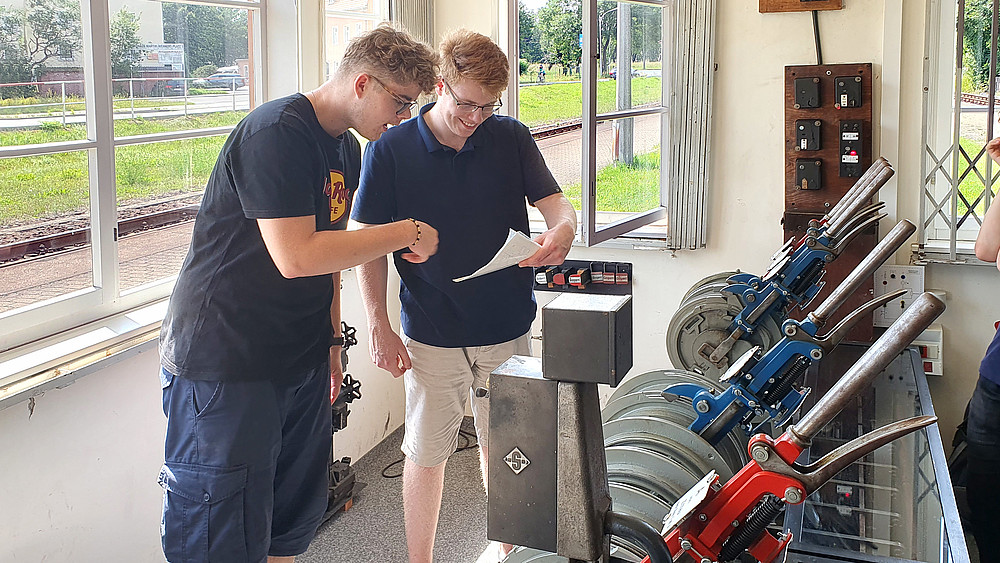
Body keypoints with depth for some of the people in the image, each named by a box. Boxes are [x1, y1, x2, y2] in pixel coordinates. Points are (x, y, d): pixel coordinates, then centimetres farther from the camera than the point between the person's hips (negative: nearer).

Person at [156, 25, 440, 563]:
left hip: (301, 359, 9)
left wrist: (331, 340, 18)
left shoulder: (346, 149, 12)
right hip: (225, 361, -9)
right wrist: (408, 231, -17)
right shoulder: (277, 133, -18)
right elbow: (296, 257, -25)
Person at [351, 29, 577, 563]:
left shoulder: (510, 137, 0)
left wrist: (562, 230, -23)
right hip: (432, 334, -2)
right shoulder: (390, 150, -6)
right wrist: (378, 326, -11)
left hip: (506, 326, 2)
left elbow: (555, 202, 2)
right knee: (426, 452, 8)